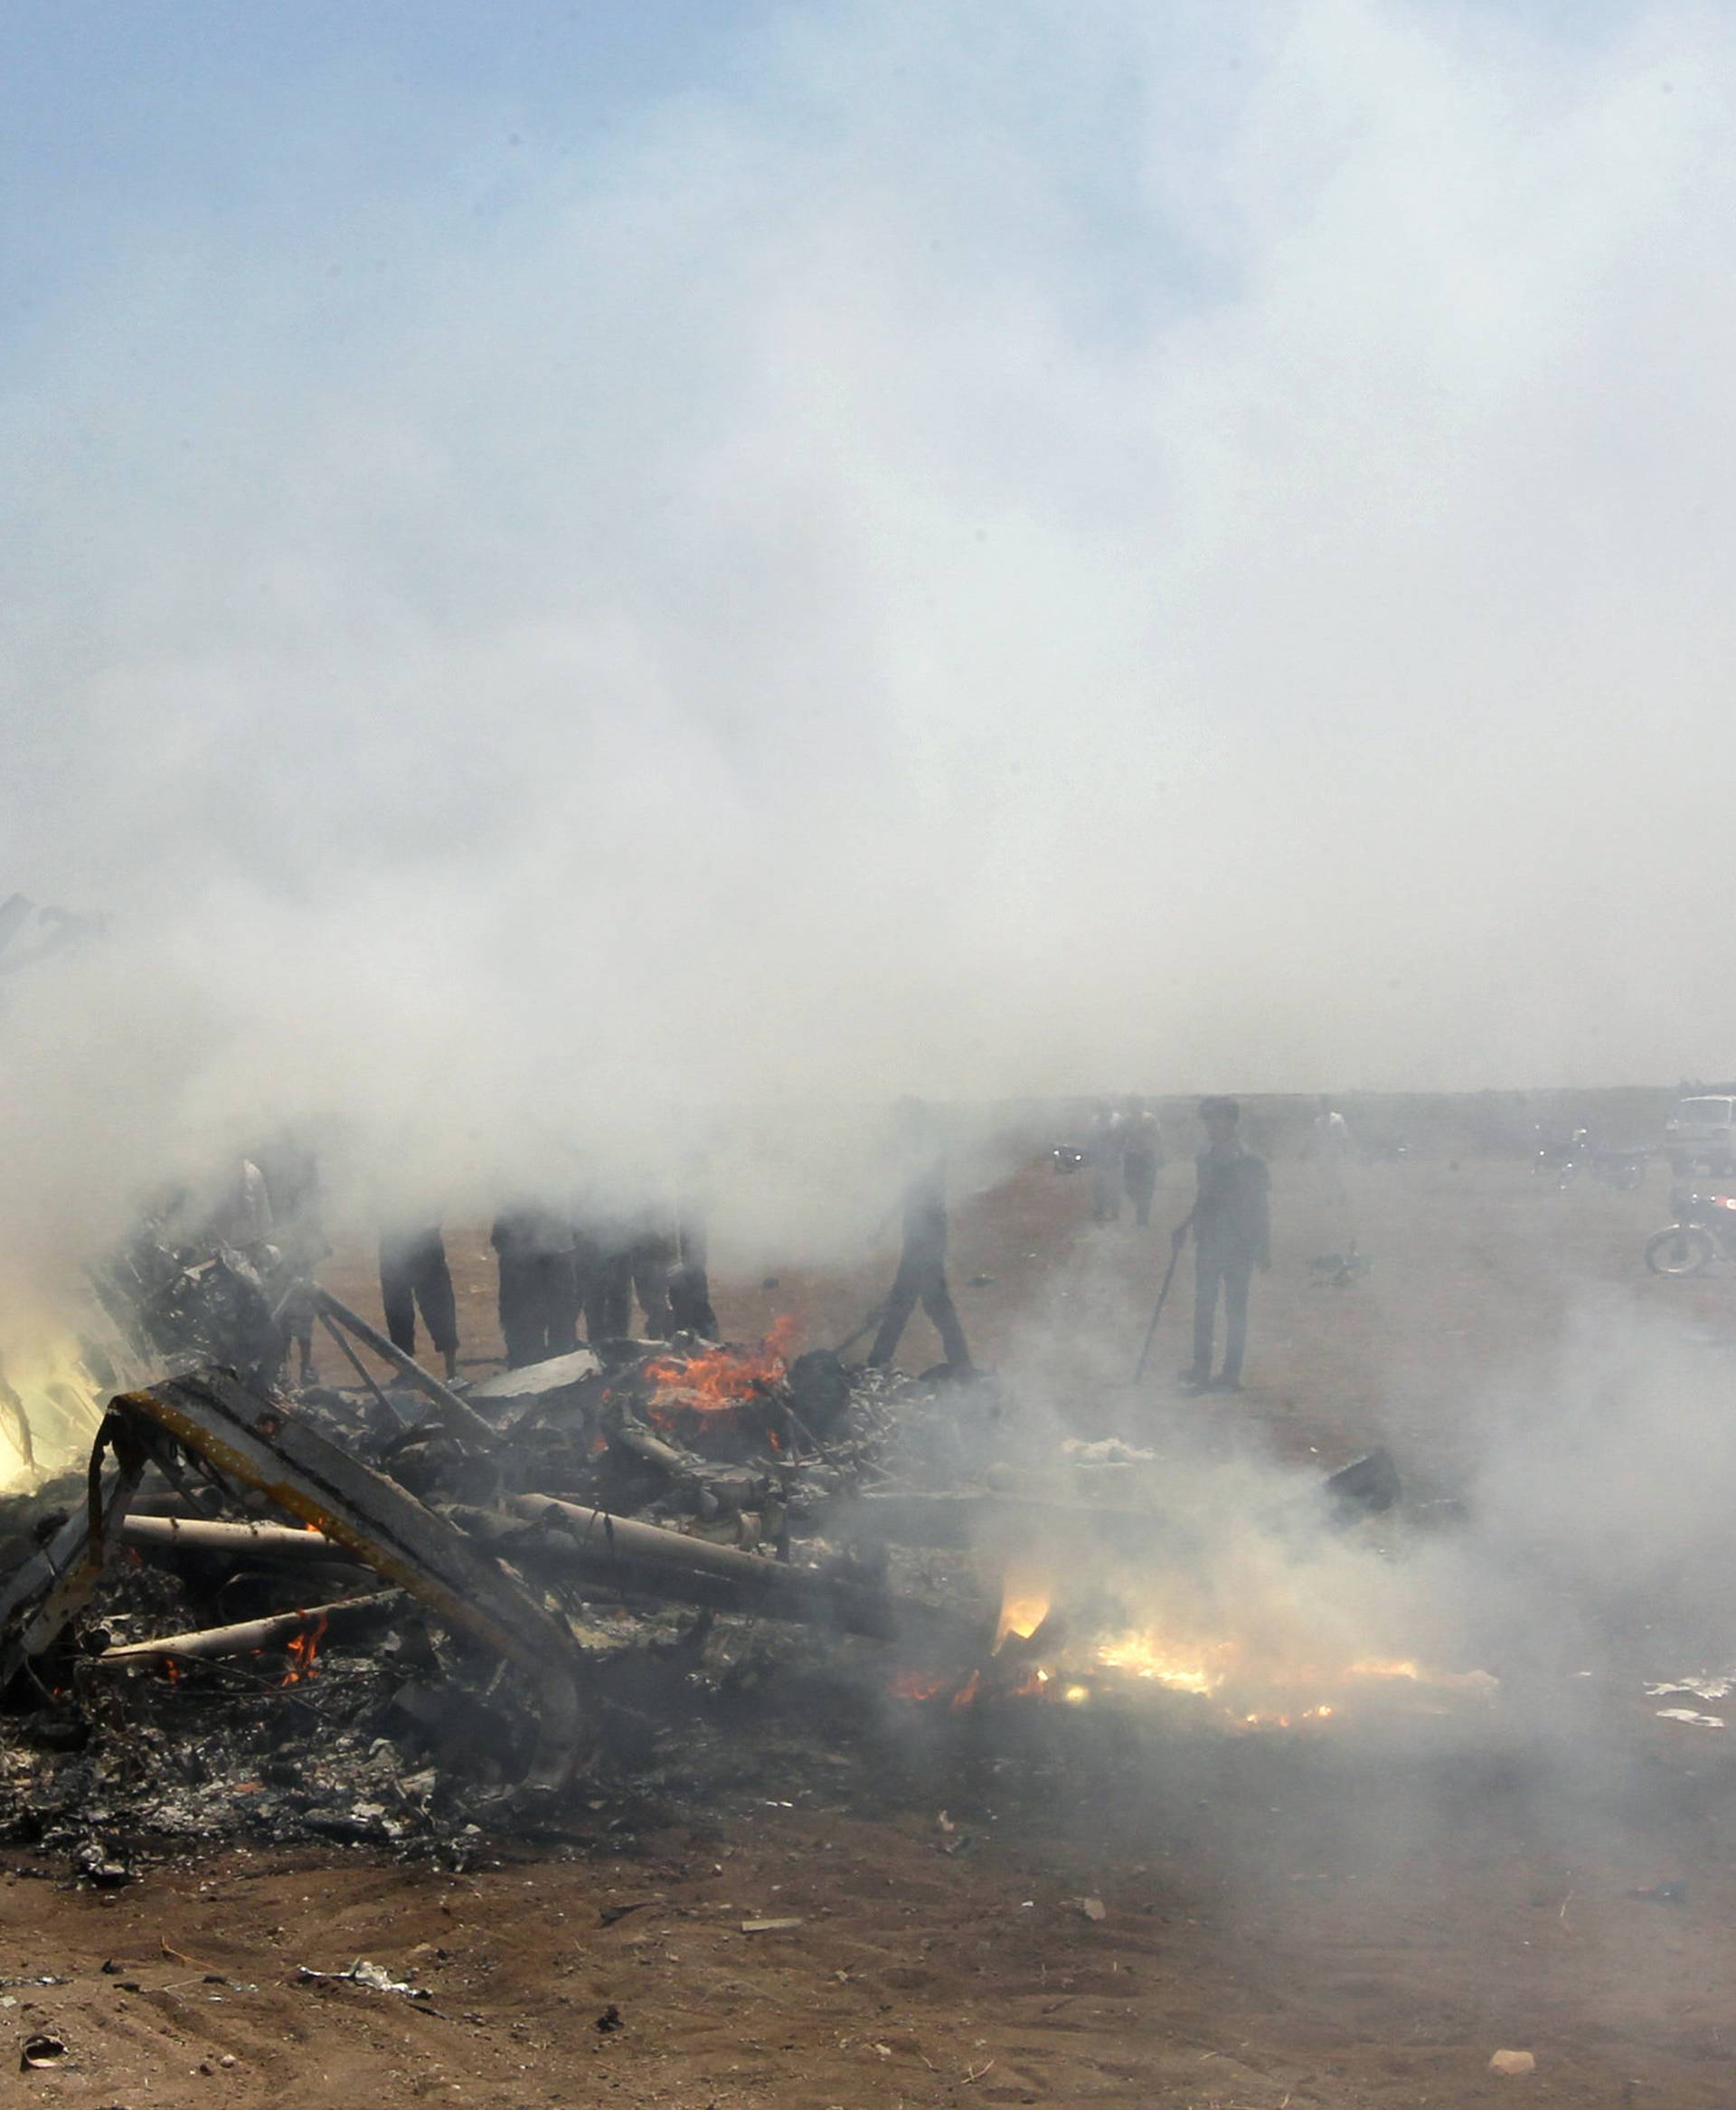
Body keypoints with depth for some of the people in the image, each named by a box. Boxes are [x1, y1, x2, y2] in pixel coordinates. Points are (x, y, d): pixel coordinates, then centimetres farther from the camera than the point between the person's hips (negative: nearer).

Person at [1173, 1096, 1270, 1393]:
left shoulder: (1250, 1162, -11)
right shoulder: (1206, 1158, 8)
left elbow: (1263, 1208, -9)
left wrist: (1264, 1249, -11)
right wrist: (1185, 1226, 13)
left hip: (1239, 1246, -6)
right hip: (1208, 1243, 6)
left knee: (1235, 1310, 0)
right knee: (1203, 1305, 11)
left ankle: (1231, 1374, 5)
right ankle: (1201, 1367, 20)